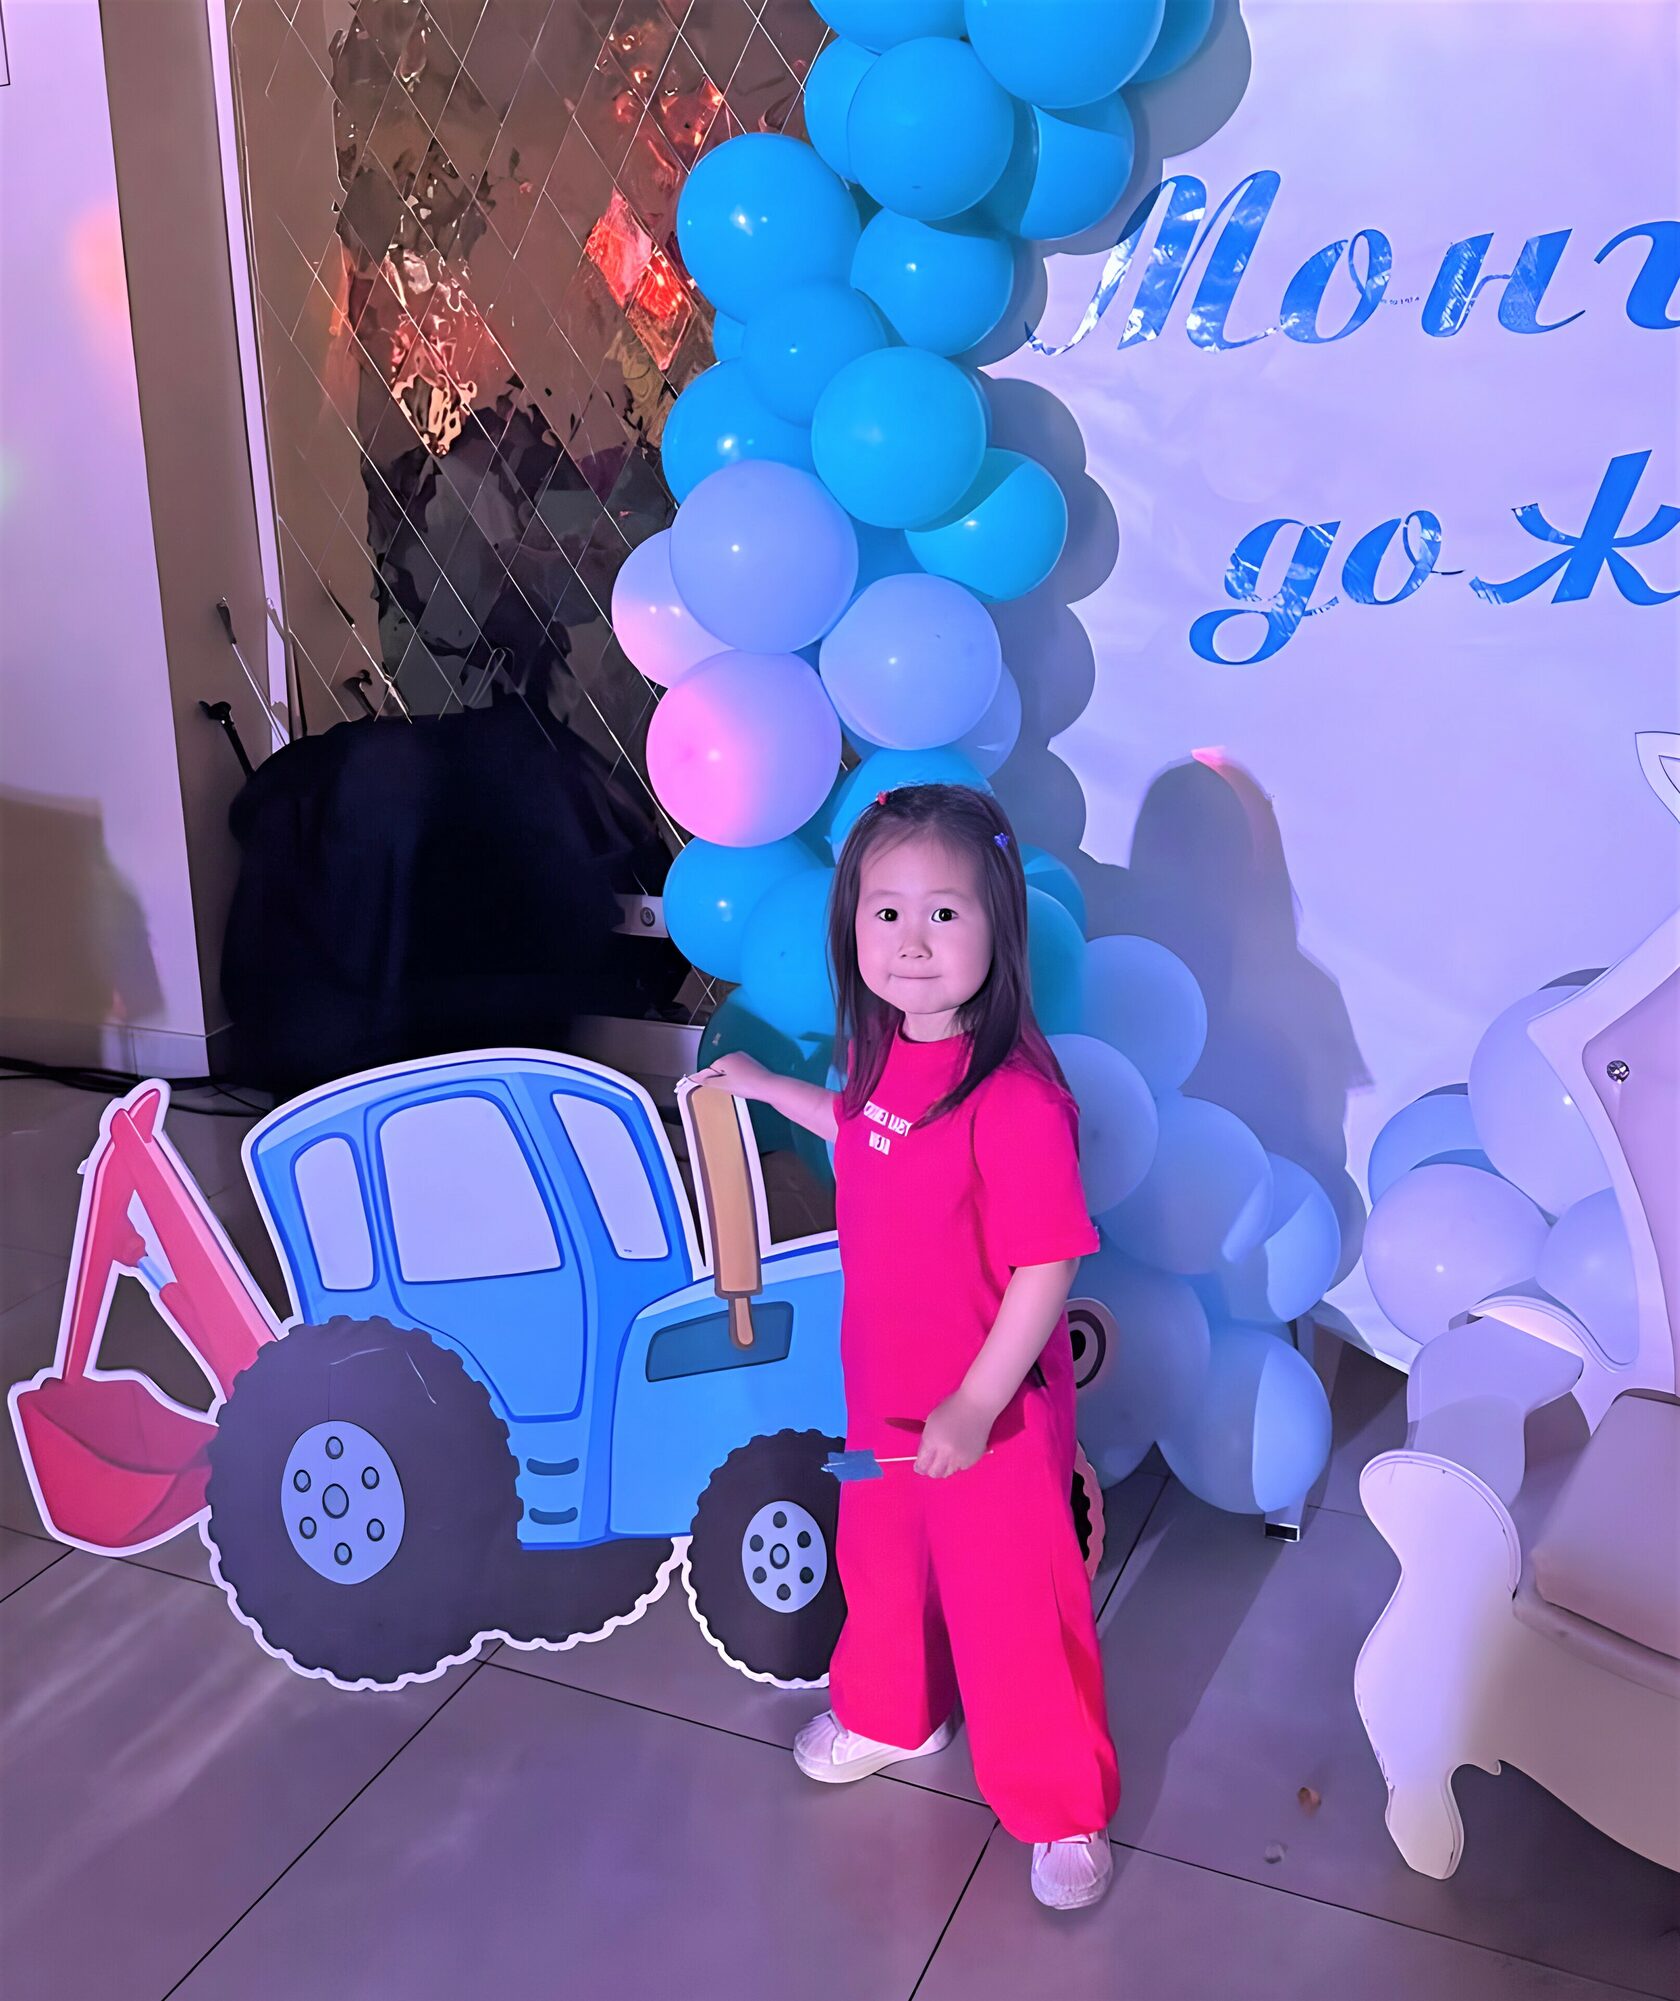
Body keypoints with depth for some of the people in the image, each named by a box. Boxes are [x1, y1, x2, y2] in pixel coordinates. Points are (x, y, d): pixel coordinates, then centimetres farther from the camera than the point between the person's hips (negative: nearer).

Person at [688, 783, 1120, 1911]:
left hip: (991, 1413, -7)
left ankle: (1066, 1809, 36)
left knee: (1012, 1608, 11)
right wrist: (765, 1086, 25)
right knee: (882, 1562, 28)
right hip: (886, 1393, 8)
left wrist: (974, 1408, -24)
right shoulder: (889, 1051, -6)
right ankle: (891, 1715, 57)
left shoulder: (1015, 1100, -31)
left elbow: (1047, 1271, -26)